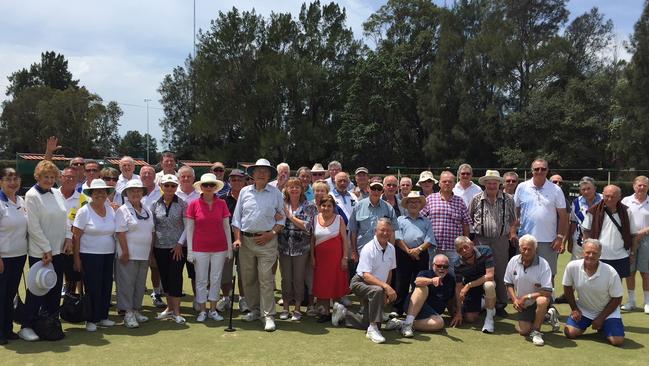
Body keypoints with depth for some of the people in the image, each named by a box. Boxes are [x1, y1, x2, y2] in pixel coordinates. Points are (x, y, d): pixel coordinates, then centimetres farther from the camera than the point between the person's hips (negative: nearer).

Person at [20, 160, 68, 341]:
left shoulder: (57, 194, 9)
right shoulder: (32, 195, -10)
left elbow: (64, 219, 14)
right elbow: (33, 227, -14)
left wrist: (68, 240, 3)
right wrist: (46, 249, -14)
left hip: (58, 250, 6)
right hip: (40, 252, -6)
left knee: (55, 287, 11)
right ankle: (26, 327, 11)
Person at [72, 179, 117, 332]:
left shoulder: (111, 210, 9)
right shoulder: (84, 211, -6)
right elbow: (76, 236, -7)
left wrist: (117, 253, 8)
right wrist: (77, 258, -9)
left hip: (108, 255, 5)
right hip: (90, 255, -5)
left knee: (106, 286, 8)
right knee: (92, 288, -1)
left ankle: (103, 316, 21)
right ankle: (91, 320, 11)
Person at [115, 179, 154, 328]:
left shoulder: (147, 210, 13)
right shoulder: (123, 210, -7)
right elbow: (120, 233, -13)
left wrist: (150, 252, 12)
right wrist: (125, 253, -17)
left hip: (144, 255, 7)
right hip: (129, 255, -6)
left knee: (140, 284, 12)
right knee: (127, 284, -2)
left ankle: (136, 310, 23)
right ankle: (128, 314, 3)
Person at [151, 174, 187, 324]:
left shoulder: (182, 204, -2)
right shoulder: (155, 204, 4)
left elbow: (187, 226, -3)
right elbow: (151, 226, 8)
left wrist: (180, 243, -10)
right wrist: (150, 247, 4)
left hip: (177, 247, -3)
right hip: (160, 247, 3)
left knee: (175, 278, -4)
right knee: (164, 278, 10)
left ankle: (176, 311, 3)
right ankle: (170, 308, 24)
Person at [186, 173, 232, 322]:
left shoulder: (222, 204, 1)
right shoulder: (194, 204, -3)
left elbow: (226, 226, 6)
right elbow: (189, 228, -1)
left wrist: (230, 248, 4)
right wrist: (190, 250, -4)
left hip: (219, 248, 2)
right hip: (200, 249, -1)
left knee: (216, 279, 8)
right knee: (201, 280, 6)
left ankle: (213, 310, 20)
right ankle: (202, 311, 18)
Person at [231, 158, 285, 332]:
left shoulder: (275, 193, 4)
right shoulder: (244, 191, 9)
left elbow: (281, 218, 5)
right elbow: (237, 217, 10)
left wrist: (271, 234, -8)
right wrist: (238, 238, 1)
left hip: (267, 240, -3)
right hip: (246, 239, 3)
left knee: (265, 279, -7)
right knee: (247, 278, 9)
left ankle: (269, 316, -3)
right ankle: (254, 310, 23)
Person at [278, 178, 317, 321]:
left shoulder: (309, 206, -1)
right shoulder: (282, 205, 5)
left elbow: (307, 226, -11)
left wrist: (290, 216, -11)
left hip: (301, 248, -1)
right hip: (284, 247, 2)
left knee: (299, 279, 3)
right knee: (286, 278, 7)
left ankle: (297, 309, 15)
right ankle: (285, 308, 19)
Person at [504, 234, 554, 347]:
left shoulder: (543, 264, -22)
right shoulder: (513, 261, -9)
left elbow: (547, 292, -27)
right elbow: (509, 284, 3)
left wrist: (526, 297, -26)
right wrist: (514, 299, -11)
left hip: (539, 298, -4)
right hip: (524, 304, 4)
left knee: (542, 301, -39)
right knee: (523, 331, -3)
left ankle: (536, 331, -16)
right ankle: (543, 317, 28)